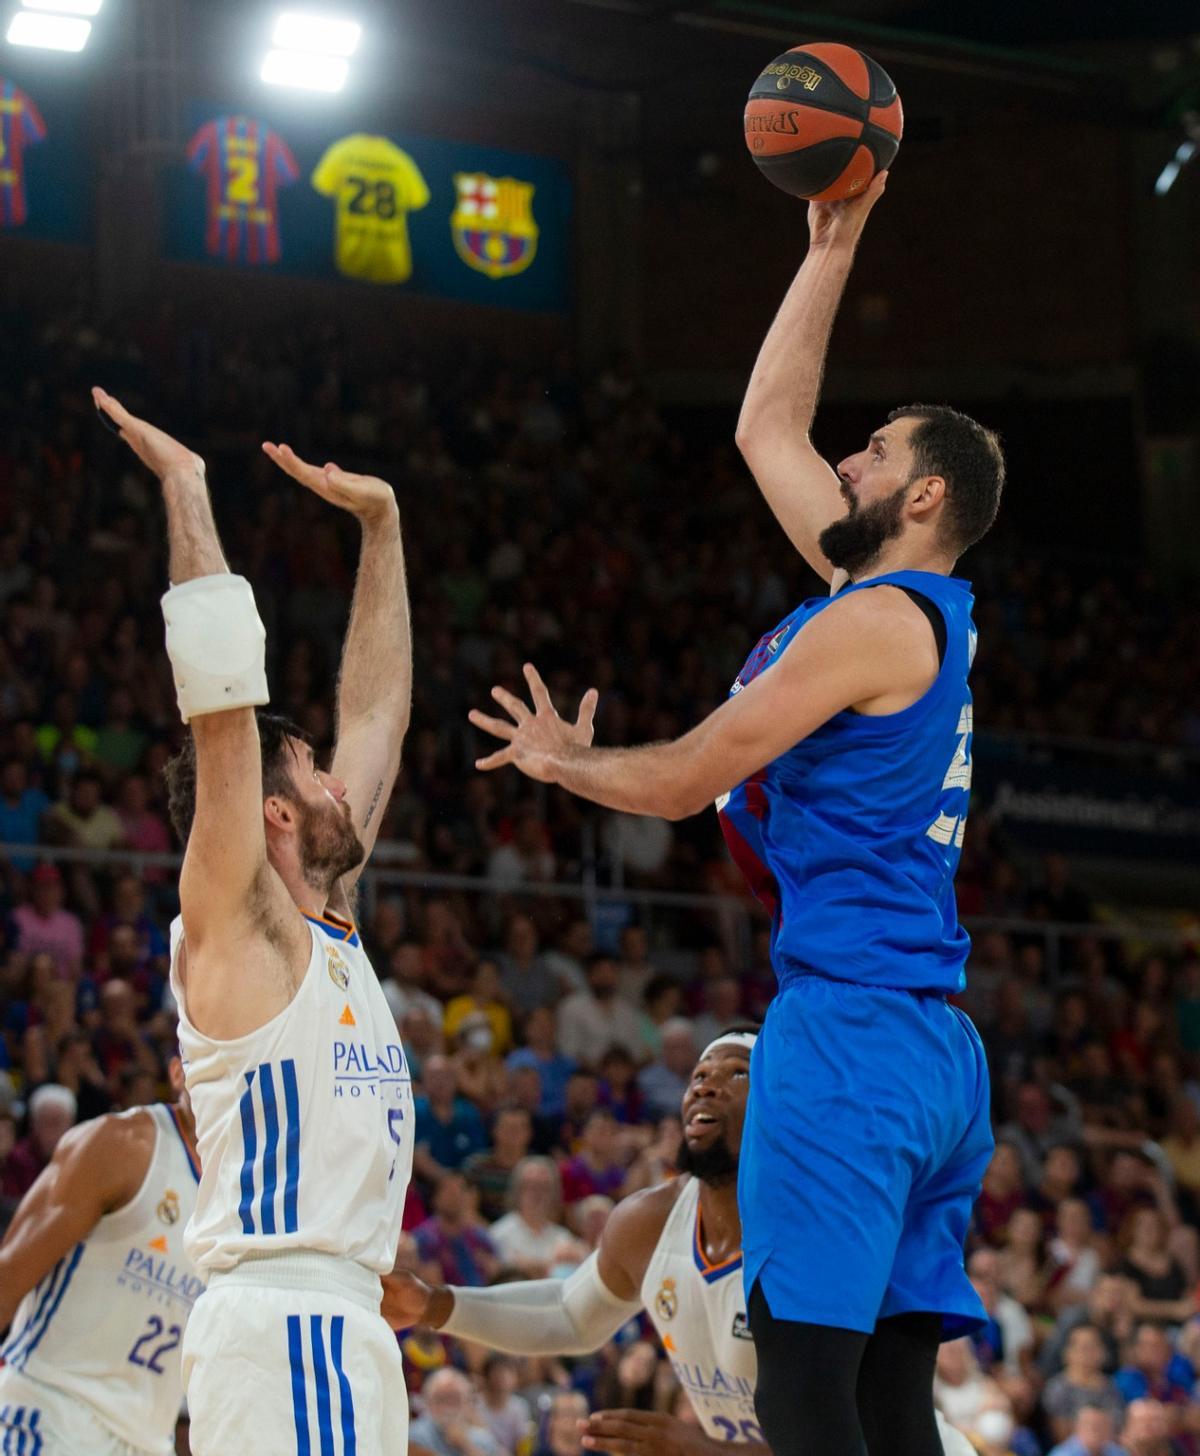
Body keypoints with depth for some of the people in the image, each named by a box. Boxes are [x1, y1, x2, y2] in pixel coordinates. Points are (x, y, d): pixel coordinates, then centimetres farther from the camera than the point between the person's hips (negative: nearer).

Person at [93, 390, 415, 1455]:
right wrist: (186, 489, -8)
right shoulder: (234, 922, -3)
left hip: (340, 1323, 9)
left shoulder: (327, 926, 19)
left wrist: (381, 524, 27)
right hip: (285, 1323, -9)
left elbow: (377, 715, 25)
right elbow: (222, 694, -11)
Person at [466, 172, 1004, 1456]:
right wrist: (831, 246, 31)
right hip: (936, 1047, 9)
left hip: (849, 1024, -9)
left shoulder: (876, 621, -8)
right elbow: (765, 428, 28)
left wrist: (561, 760, 13)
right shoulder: (917, 612, 18)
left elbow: (681, 781, -6)